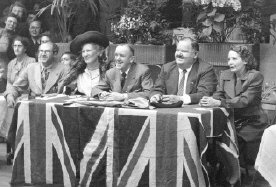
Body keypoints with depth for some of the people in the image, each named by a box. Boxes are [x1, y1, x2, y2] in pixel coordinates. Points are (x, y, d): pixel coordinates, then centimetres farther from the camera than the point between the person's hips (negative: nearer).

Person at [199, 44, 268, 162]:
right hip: (232, 122, 4)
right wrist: (209, 100, -24)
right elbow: (219, 95, 2)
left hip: (252, 124, -4)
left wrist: (218, 103, -32)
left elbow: (245, 100, -21)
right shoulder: (225, 75, 9)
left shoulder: (256, 76, -10)